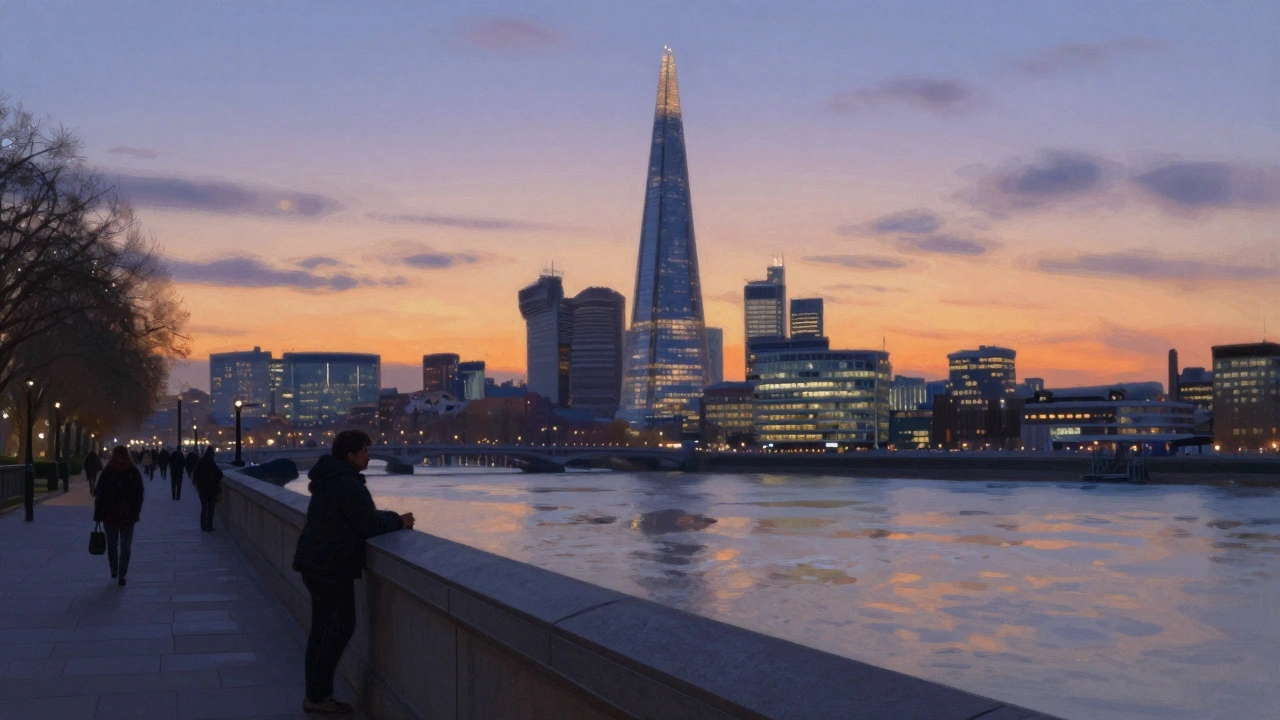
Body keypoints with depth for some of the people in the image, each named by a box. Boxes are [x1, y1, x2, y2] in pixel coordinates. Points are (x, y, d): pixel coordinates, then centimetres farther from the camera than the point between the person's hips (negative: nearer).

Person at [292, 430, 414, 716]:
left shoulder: (330, 480, 14)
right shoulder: (349, 485, -19)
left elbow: (361, 515, 18)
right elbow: (369, 526, -19)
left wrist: (391, 517, 6)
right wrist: (398, 522, -3)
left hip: (315, 564, 10)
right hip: (332, 567, -10)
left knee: (322, 628, 14)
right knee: (341, 627, -3)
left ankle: (315, 695, 19)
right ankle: (319, 696, -1)